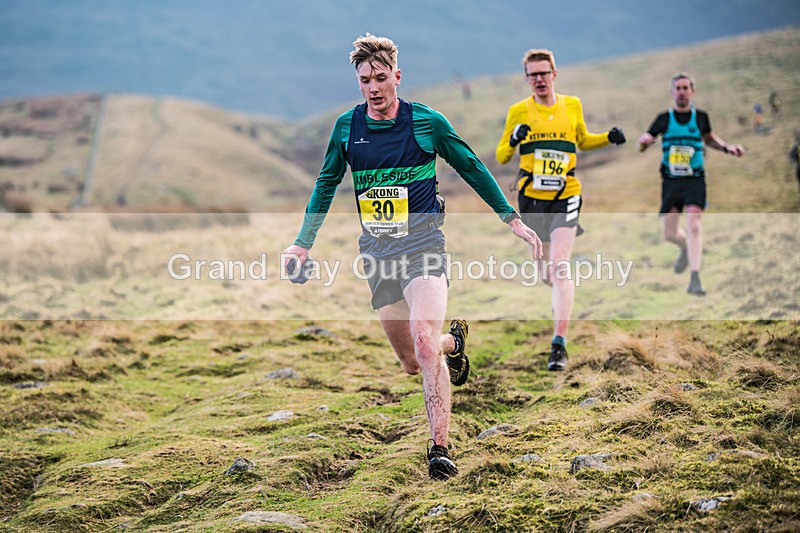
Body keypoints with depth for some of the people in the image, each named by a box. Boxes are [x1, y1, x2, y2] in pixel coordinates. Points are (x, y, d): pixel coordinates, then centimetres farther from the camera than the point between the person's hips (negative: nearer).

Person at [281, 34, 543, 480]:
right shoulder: (346, 127, 4)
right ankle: (454, 341, 42)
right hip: (376, 249, 4)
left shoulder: (427, 121, -4)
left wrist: (512, 219, 9)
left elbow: (473, 168, 7)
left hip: (422, 241, -4)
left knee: (424, 344, -25)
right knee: (412, 363, 7)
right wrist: (304, 242, 16)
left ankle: (440, 448, -20)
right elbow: (327, 183, 19)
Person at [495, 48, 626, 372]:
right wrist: (513, 140, -17)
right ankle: (565, 298, 48)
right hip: (531, 199, 1)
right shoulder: (519, 111, 1)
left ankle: (559, 344, -19)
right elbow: (501, 157, 5)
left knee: (559, 267, -17)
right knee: (544, 272, 10)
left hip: (565, 198, -1)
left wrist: (608, 138, 5)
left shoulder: (572, 106, 5)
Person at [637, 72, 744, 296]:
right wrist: (644, 139, -27)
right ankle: (686, 247, 43)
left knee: (694, 226, -20)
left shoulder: (700, 117, 4)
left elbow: (709, 138, 23)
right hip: (671, 181, 1)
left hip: (695, 180, -1)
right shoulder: (665, 118, 1)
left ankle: (695, 280, -20)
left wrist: (728, 148, 7)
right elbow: (645, 140, -3)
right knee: (669, 233, 6)